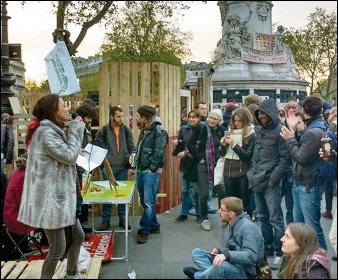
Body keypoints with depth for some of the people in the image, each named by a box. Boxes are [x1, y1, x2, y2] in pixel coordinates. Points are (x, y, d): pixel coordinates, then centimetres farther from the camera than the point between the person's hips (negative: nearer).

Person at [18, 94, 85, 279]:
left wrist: (75, 130, 10)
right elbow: (69, 156, -19)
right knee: (58, 248, -1)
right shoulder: (46, 132, -19)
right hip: (49, 199, -11)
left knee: (77, 236, 20)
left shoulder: (53, 130, 15)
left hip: (60, 197, 11)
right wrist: (75, 129, -11)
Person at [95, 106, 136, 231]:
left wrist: (131, 166, -2)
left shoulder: (127, 130, 2)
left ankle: (122, 219, 22)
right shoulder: (102, 131, -4)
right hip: (108, 168, -2)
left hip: (123, 168, 2)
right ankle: (105, 220, 17)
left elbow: (132, 149, 4)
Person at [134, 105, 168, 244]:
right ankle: (154, 226, 26)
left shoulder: (158, 131, -13)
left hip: (150, 172, -9)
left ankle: (144, 230, 4)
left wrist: (151, 168, -15)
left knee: (148, 203, -4)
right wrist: (136, 167, 15)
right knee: (144, 202, 14)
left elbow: (159, 153, -18)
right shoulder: (144, 130, 15)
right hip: (141, 171, 9)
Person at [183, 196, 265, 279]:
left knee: (221, 266, -39)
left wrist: (226, 255, -38)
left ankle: (197, 275, -10)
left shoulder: (248, 227, -19)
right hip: (232, 264, 9)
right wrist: (219, 251, -5)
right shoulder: (231, 225, 9)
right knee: (196, 252, 7)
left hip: (245, 272, -9)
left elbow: (250, 256, -29)